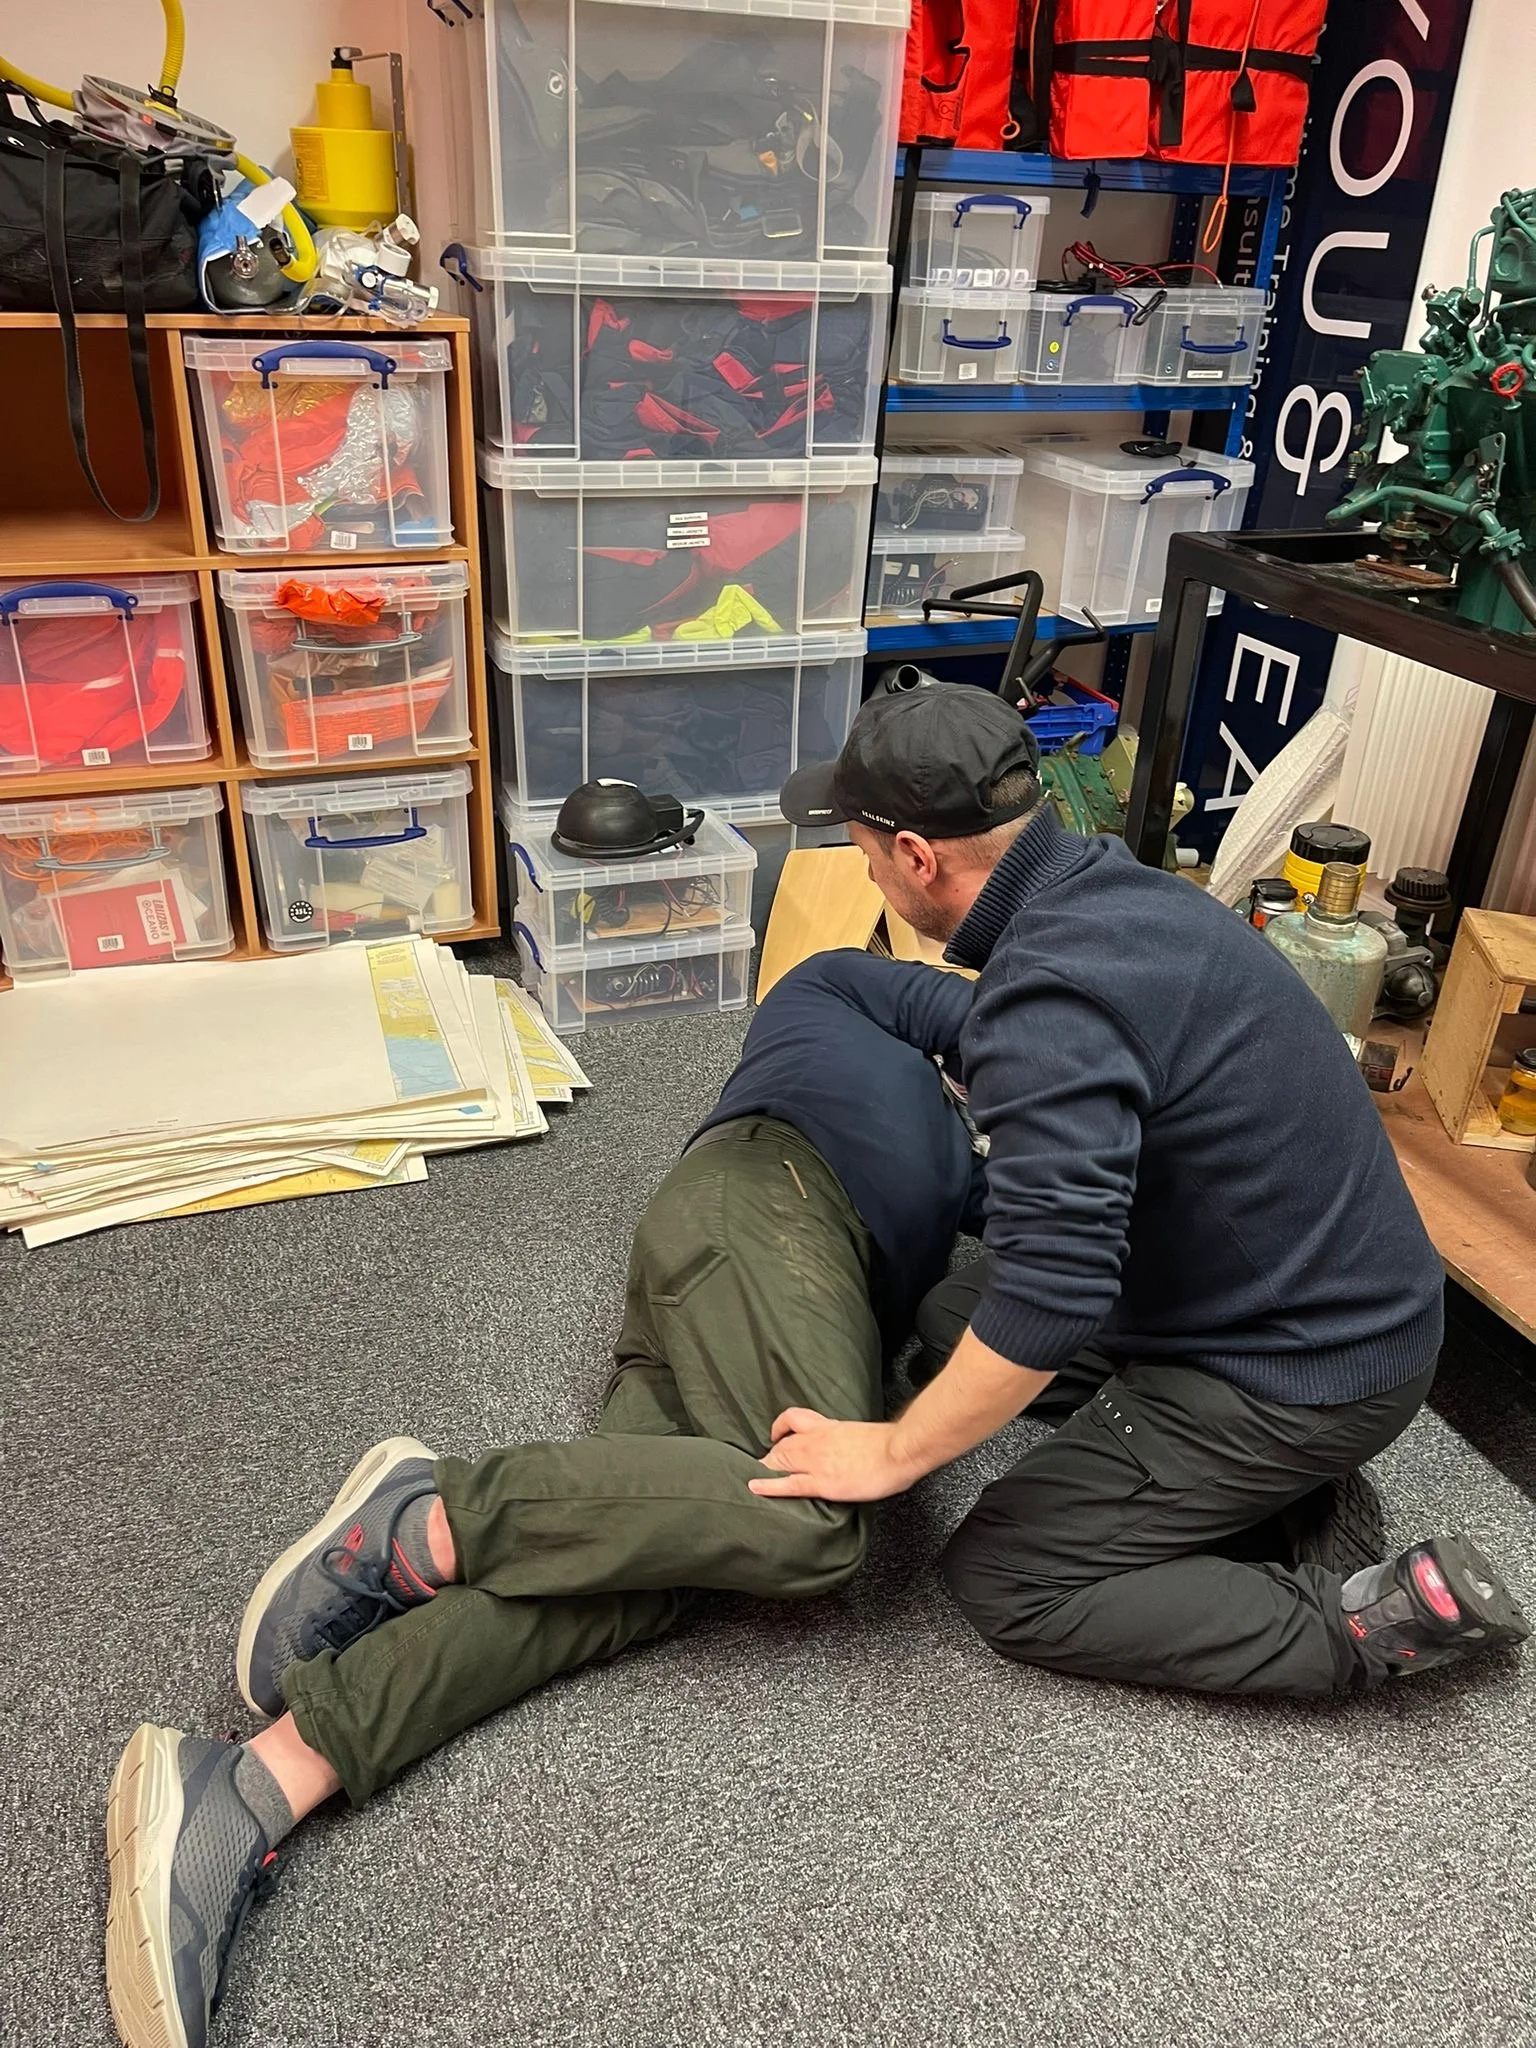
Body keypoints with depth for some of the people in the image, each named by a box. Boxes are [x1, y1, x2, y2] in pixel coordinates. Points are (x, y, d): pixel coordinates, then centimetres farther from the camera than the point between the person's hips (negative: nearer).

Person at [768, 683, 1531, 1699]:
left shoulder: (1047, 1004, -31)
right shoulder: (1117, 888, -2)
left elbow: (1047, 1300, -34)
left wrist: (891, 1454, -21)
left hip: (1301, 1372, -9)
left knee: (1002, 1581, -1)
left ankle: (1365, 1623, -2)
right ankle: (1288, 1483, 16)